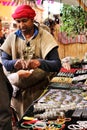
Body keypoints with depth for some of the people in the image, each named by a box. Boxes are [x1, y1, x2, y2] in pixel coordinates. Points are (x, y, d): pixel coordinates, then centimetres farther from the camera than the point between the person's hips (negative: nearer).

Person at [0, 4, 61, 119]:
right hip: (19, 89, 2)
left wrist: (39, 62, -30)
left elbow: (57, 65, -11)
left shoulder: (44, 36, -5)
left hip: (40, 89, -2)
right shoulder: (12, 37, 3)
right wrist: (14, 63, -22)